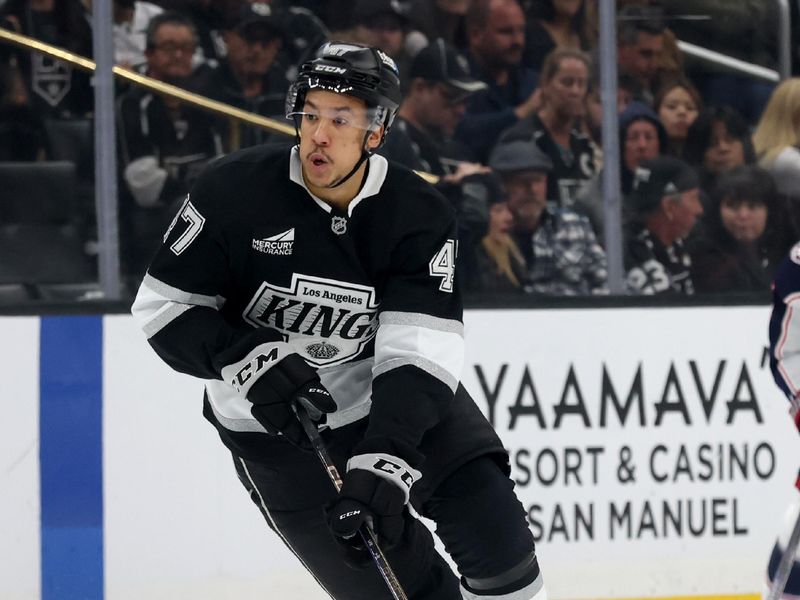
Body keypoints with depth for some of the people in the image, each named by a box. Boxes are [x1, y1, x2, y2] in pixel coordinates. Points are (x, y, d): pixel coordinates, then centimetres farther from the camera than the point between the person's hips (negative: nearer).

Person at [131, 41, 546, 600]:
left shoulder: (421, 216, -17)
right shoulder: (236, 190, -18)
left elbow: (417, 355, -24)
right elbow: (164, 307, -11)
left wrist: (383, 464, -36)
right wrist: (244, 358, -28)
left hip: (399, 401, 2)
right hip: (276, 427, -1)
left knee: (496, 534, -13)